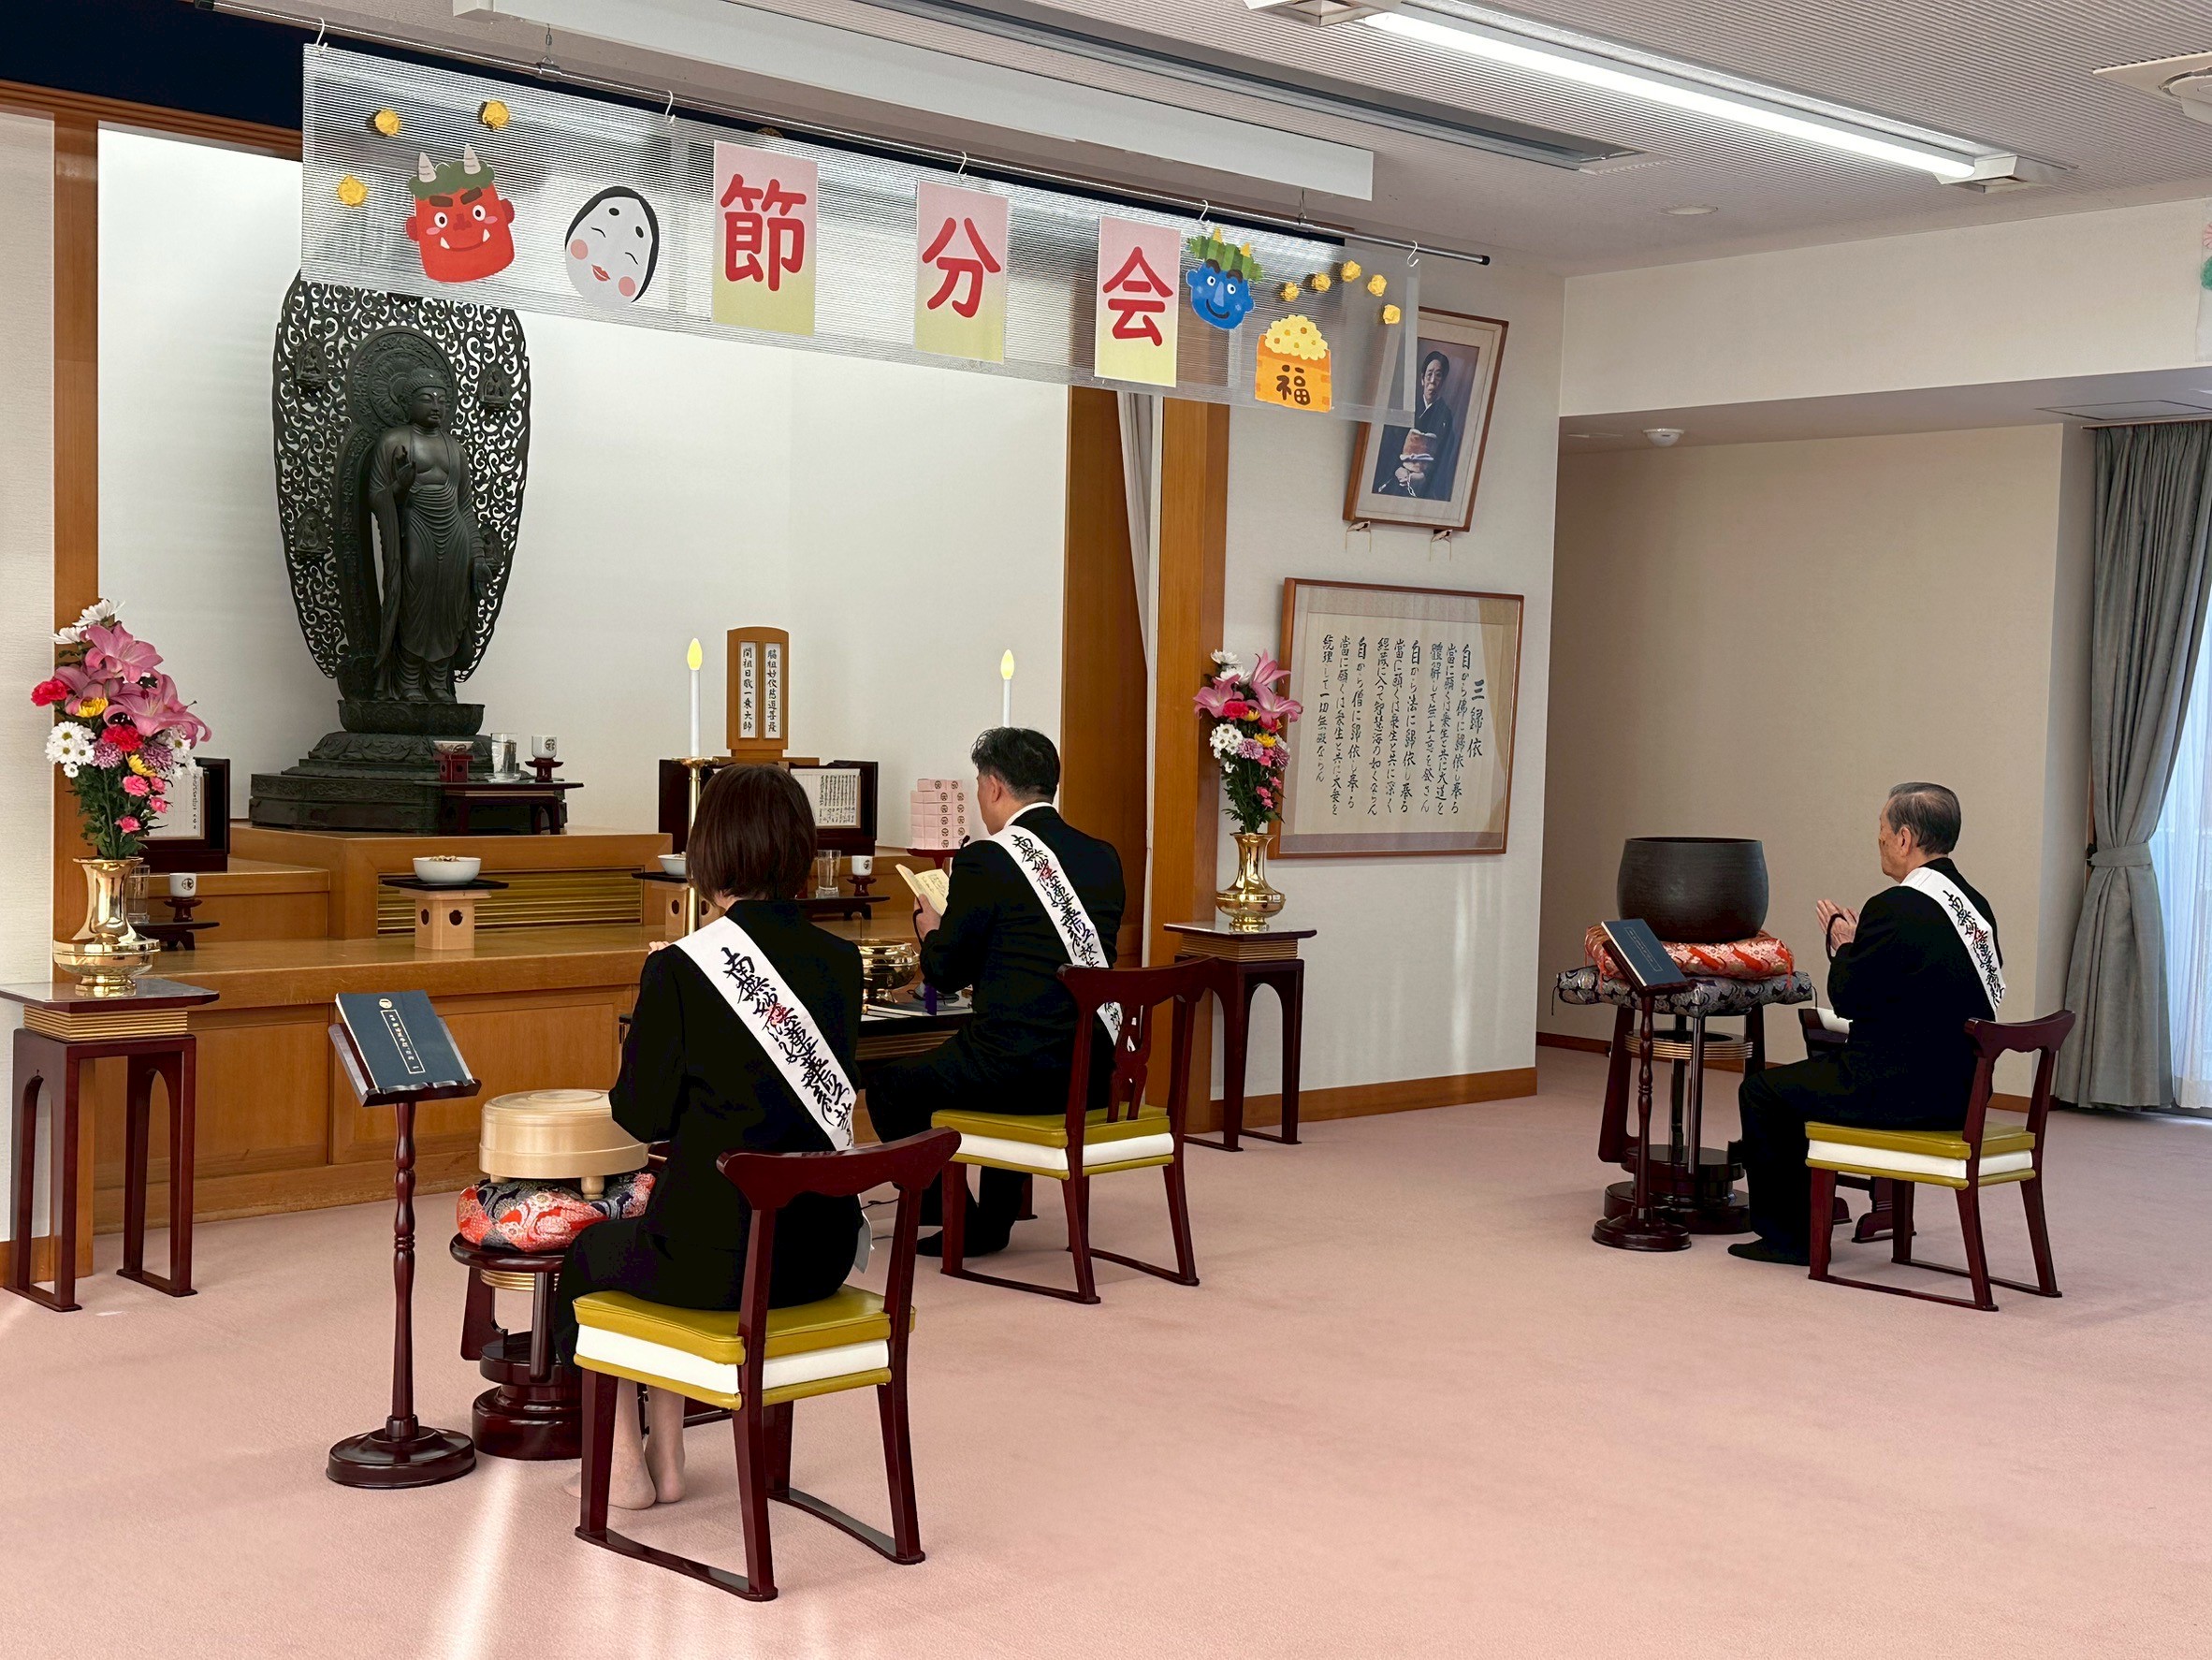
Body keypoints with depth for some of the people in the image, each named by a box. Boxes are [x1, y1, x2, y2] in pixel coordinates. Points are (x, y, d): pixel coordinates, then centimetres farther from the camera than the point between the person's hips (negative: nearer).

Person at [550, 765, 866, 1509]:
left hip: (720, 1257, -5)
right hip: (822, 1250, 5)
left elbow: (643, 1114, -7)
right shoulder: (840, 961, 0)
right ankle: (667, 1462, 38)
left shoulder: (680, 971, -15)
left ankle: (625, 1468, 33)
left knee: (592, 1253, 29)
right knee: (653, 1236, 35)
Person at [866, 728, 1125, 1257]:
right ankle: (993, 1221, 37)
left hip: (1019, 1069, -7)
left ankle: (958, 1221, 19)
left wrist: (932, 930, 19)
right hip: (1094, 1070, 7)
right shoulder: (1103, 857, 9)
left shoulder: (985, 861, -10)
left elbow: (945, 973, -4)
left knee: (890, 1088, 16)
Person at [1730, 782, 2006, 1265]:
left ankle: (1785, 1235, 17)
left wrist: (1843, 945, 4)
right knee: (1809, 1075, 30)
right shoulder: (1975, 905, 8)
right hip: (1960, 1090, 9)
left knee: (1762, 1091, 8)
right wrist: (1860, 943, 15)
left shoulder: (1894, 908, -19)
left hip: (1905, 1093, -9)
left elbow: (1847, 999, -14)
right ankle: (1805, 1223, 37)